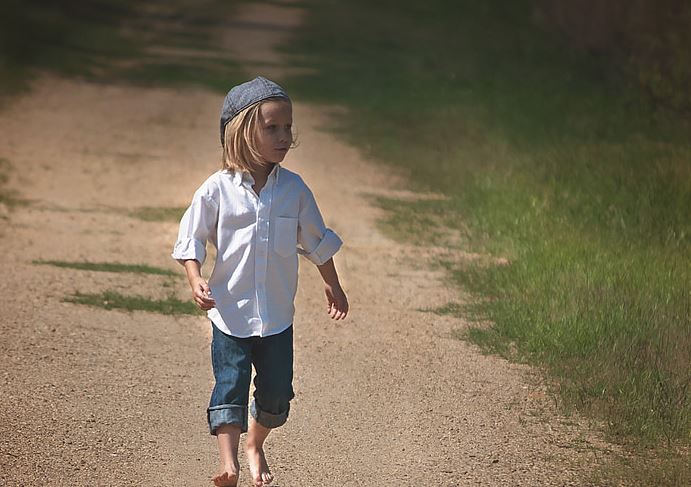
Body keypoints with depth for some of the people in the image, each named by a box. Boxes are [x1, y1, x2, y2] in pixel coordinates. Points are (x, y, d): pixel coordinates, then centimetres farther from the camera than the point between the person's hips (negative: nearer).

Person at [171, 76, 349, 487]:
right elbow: (191, 239, -1)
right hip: (230, 312, -3)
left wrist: (333, 285, 21)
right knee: (230, 387, -8)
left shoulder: (294, 188, -1)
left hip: (277, 316, 3)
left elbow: (316, 240, 13)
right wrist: (197, 282, -16)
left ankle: (256, 445, 32)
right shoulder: (217, 190, -9)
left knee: (277, 391, 8)